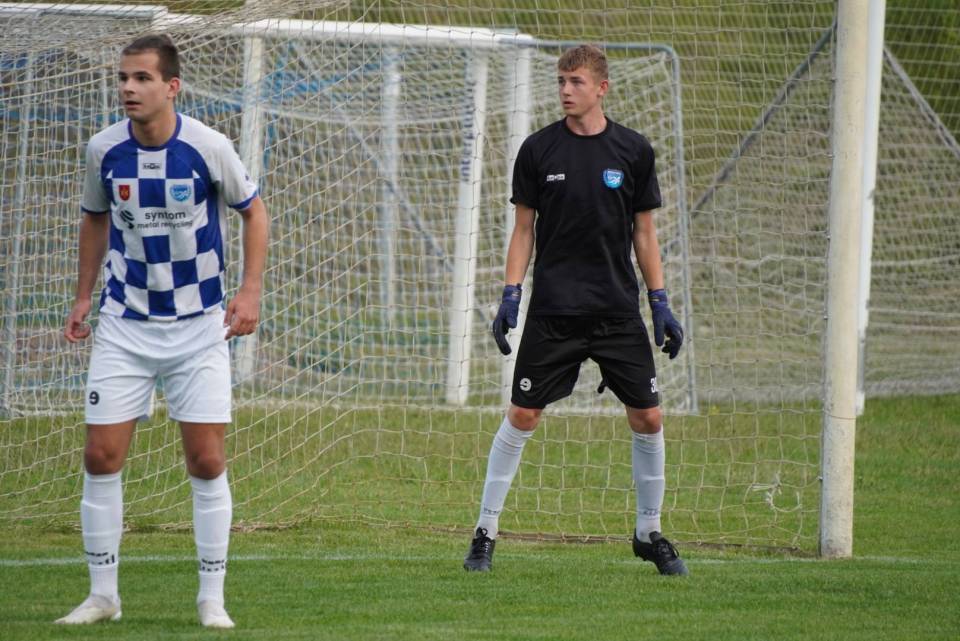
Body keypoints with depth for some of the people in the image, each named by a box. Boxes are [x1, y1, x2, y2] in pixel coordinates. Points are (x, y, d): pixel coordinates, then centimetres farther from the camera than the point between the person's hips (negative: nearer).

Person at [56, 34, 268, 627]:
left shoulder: (208, 147, -13)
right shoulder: (104, 150, -5)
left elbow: (253, 209, 1)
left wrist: (251, 290, -8)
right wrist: (83, 297, 7)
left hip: (199, 327, -2)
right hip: (124, 326, 2)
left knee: (207, 460, -4)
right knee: (101, 456, -4)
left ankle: (212, 598, 7)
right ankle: (103, 595, 8)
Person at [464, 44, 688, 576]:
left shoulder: (633, 151, 3)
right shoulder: (538, 149, 1)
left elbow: (644, 233, 9)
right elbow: (523, 229, 6)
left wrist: (660, 303, 4)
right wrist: (510, 296, -3)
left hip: (618, 310, 1)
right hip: (553, 310, -1)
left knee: (648, 418, 0)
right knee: (522, 416, -4)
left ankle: (649, 533, 15)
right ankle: (485, 532, 5)